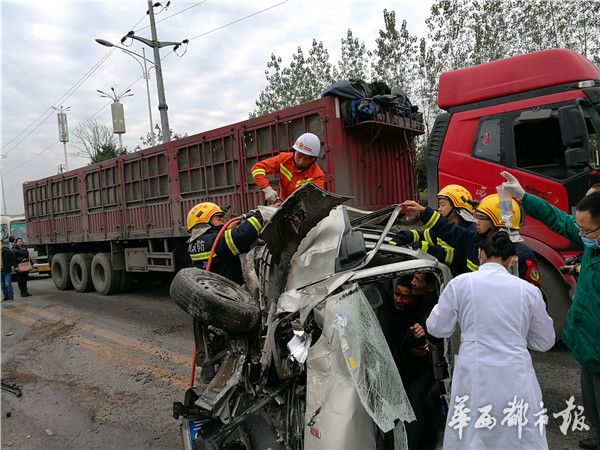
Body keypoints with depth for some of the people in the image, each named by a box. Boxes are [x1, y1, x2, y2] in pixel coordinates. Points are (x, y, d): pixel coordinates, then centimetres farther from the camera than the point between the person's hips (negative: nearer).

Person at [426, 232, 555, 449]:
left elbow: (437, 328, 4)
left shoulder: (460, 283, -4)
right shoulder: (529, 290, 1)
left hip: (474, 379, -1)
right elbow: (545, 341, 12)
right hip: (516, 381, 2)